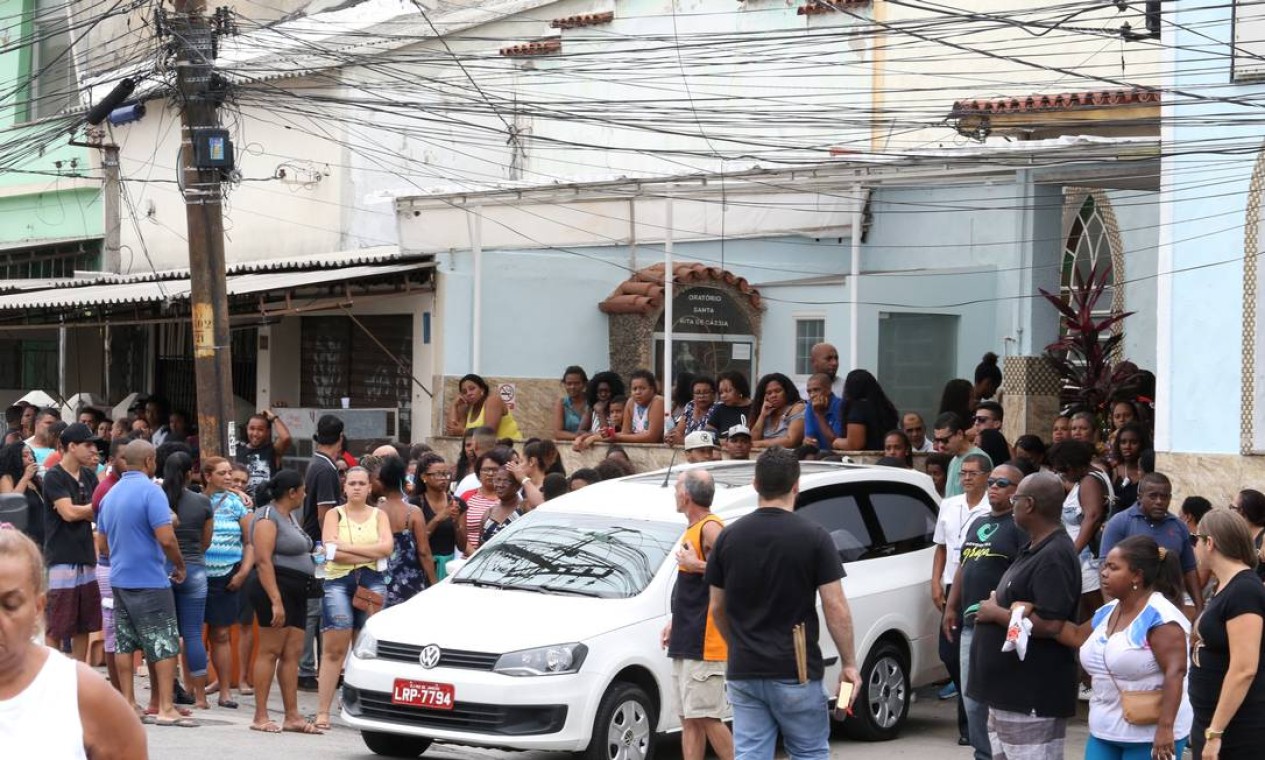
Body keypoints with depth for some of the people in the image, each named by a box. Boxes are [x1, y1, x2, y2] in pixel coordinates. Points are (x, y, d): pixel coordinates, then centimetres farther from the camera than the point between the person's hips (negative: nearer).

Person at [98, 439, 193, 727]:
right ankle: (166, 708, -6)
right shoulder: (150, 490, -13)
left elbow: (103, 542, 19)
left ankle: (128, 703, 12)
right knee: (165, 645, -3)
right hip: (149, 581, -8)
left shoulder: (111, 494, 11)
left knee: (124, 643, 10)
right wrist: (180, 565, -5)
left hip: (119, 579, 8)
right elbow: (166, 538, -20)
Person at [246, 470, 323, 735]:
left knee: (292, 654, 6)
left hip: (296, 593, 9)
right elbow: (263, 560, -19)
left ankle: (292, 716, 6)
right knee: (270, 652, -7)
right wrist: (276, 601, -25)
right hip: (276, 588, -9)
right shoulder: (268, 517, -11)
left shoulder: (290, 516, 19)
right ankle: (260, 717, -5)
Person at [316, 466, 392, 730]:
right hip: (338, 581, -2)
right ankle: (323, 711, -9)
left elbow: (387, 546, -3)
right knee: (334, 649, -8)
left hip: (372, 582, 2)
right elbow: (331, 551, -6)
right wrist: (371, 554, -6)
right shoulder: (334, 514, 9)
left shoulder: (378, 515, 14)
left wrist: (347, 547, -8)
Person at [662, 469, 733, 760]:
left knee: (707, 717, -10)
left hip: (705, 645, -10)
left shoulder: (710, 528, -13)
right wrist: (675, 622, 23)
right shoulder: (693, 530, 17)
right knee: (690, 719, 9)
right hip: (686, 643, 10)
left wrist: (698, 566, -22)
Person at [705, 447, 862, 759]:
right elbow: (835, 608, -10)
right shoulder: (813, 537, -8)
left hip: (743, 672, 3)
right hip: (796, 673, -3)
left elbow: (718, 608, 10)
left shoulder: (729, 537, 3)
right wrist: (849, 664, -2)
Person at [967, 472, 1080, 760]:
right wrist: (997, 604, 8)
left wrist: (997, 614, -15)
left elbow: (1050, 625, -27)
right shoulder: (1033, 549, 15)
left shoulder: (1054, 557, -18)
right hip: (1008, 692, 11)